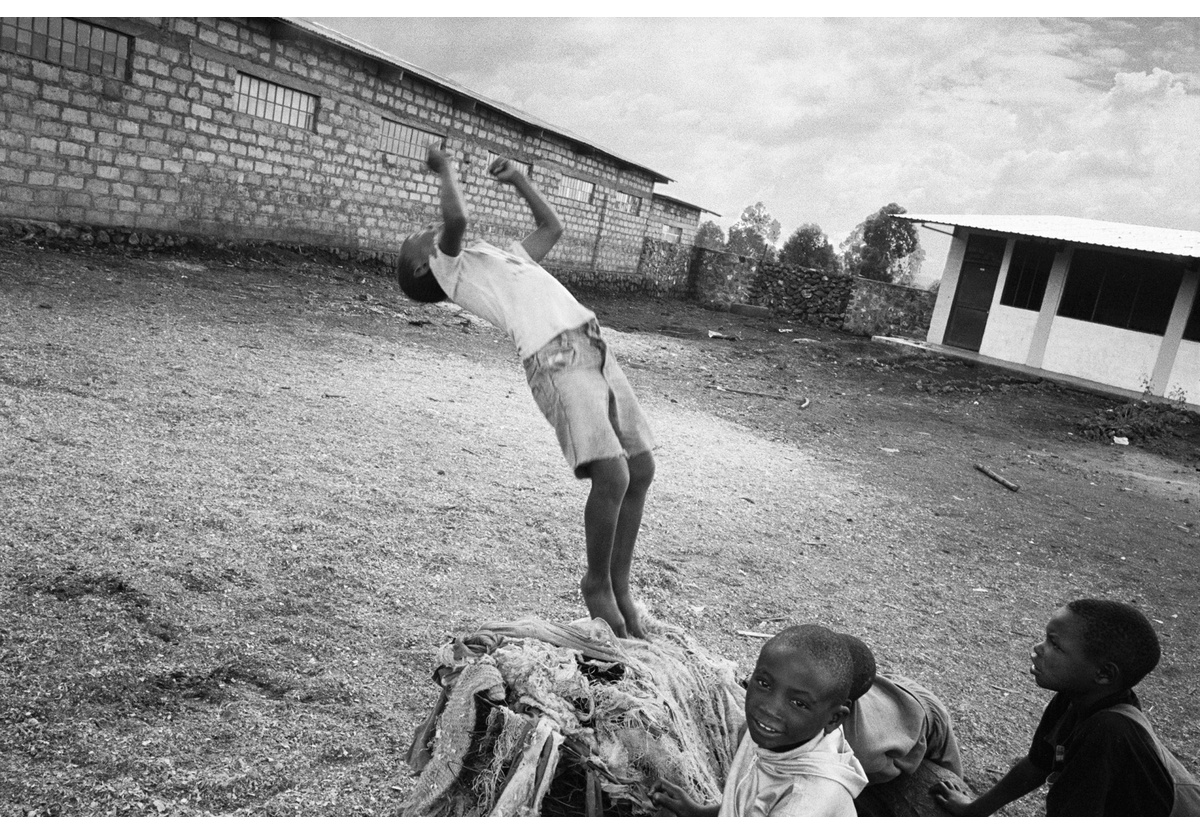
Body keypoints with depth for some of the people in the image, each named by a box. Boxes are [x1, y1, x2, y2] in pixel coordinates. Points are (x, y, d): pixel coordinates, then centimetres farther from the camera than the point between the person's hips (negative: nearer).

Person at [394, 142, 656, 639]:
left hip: (594, 350, 8)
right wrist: (445, 169, 7)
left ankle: (619, 585, 19)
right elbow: (457, 217, -10)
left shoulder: (498, 257, 33)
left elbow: (552, 227, 43)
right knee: (612, 476, -18)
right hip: (555, 358, -8)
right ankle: (597, 585, 7)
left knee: (640, 469, 4)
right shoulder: (451, 267, 10)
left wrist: (519, 180, 38)